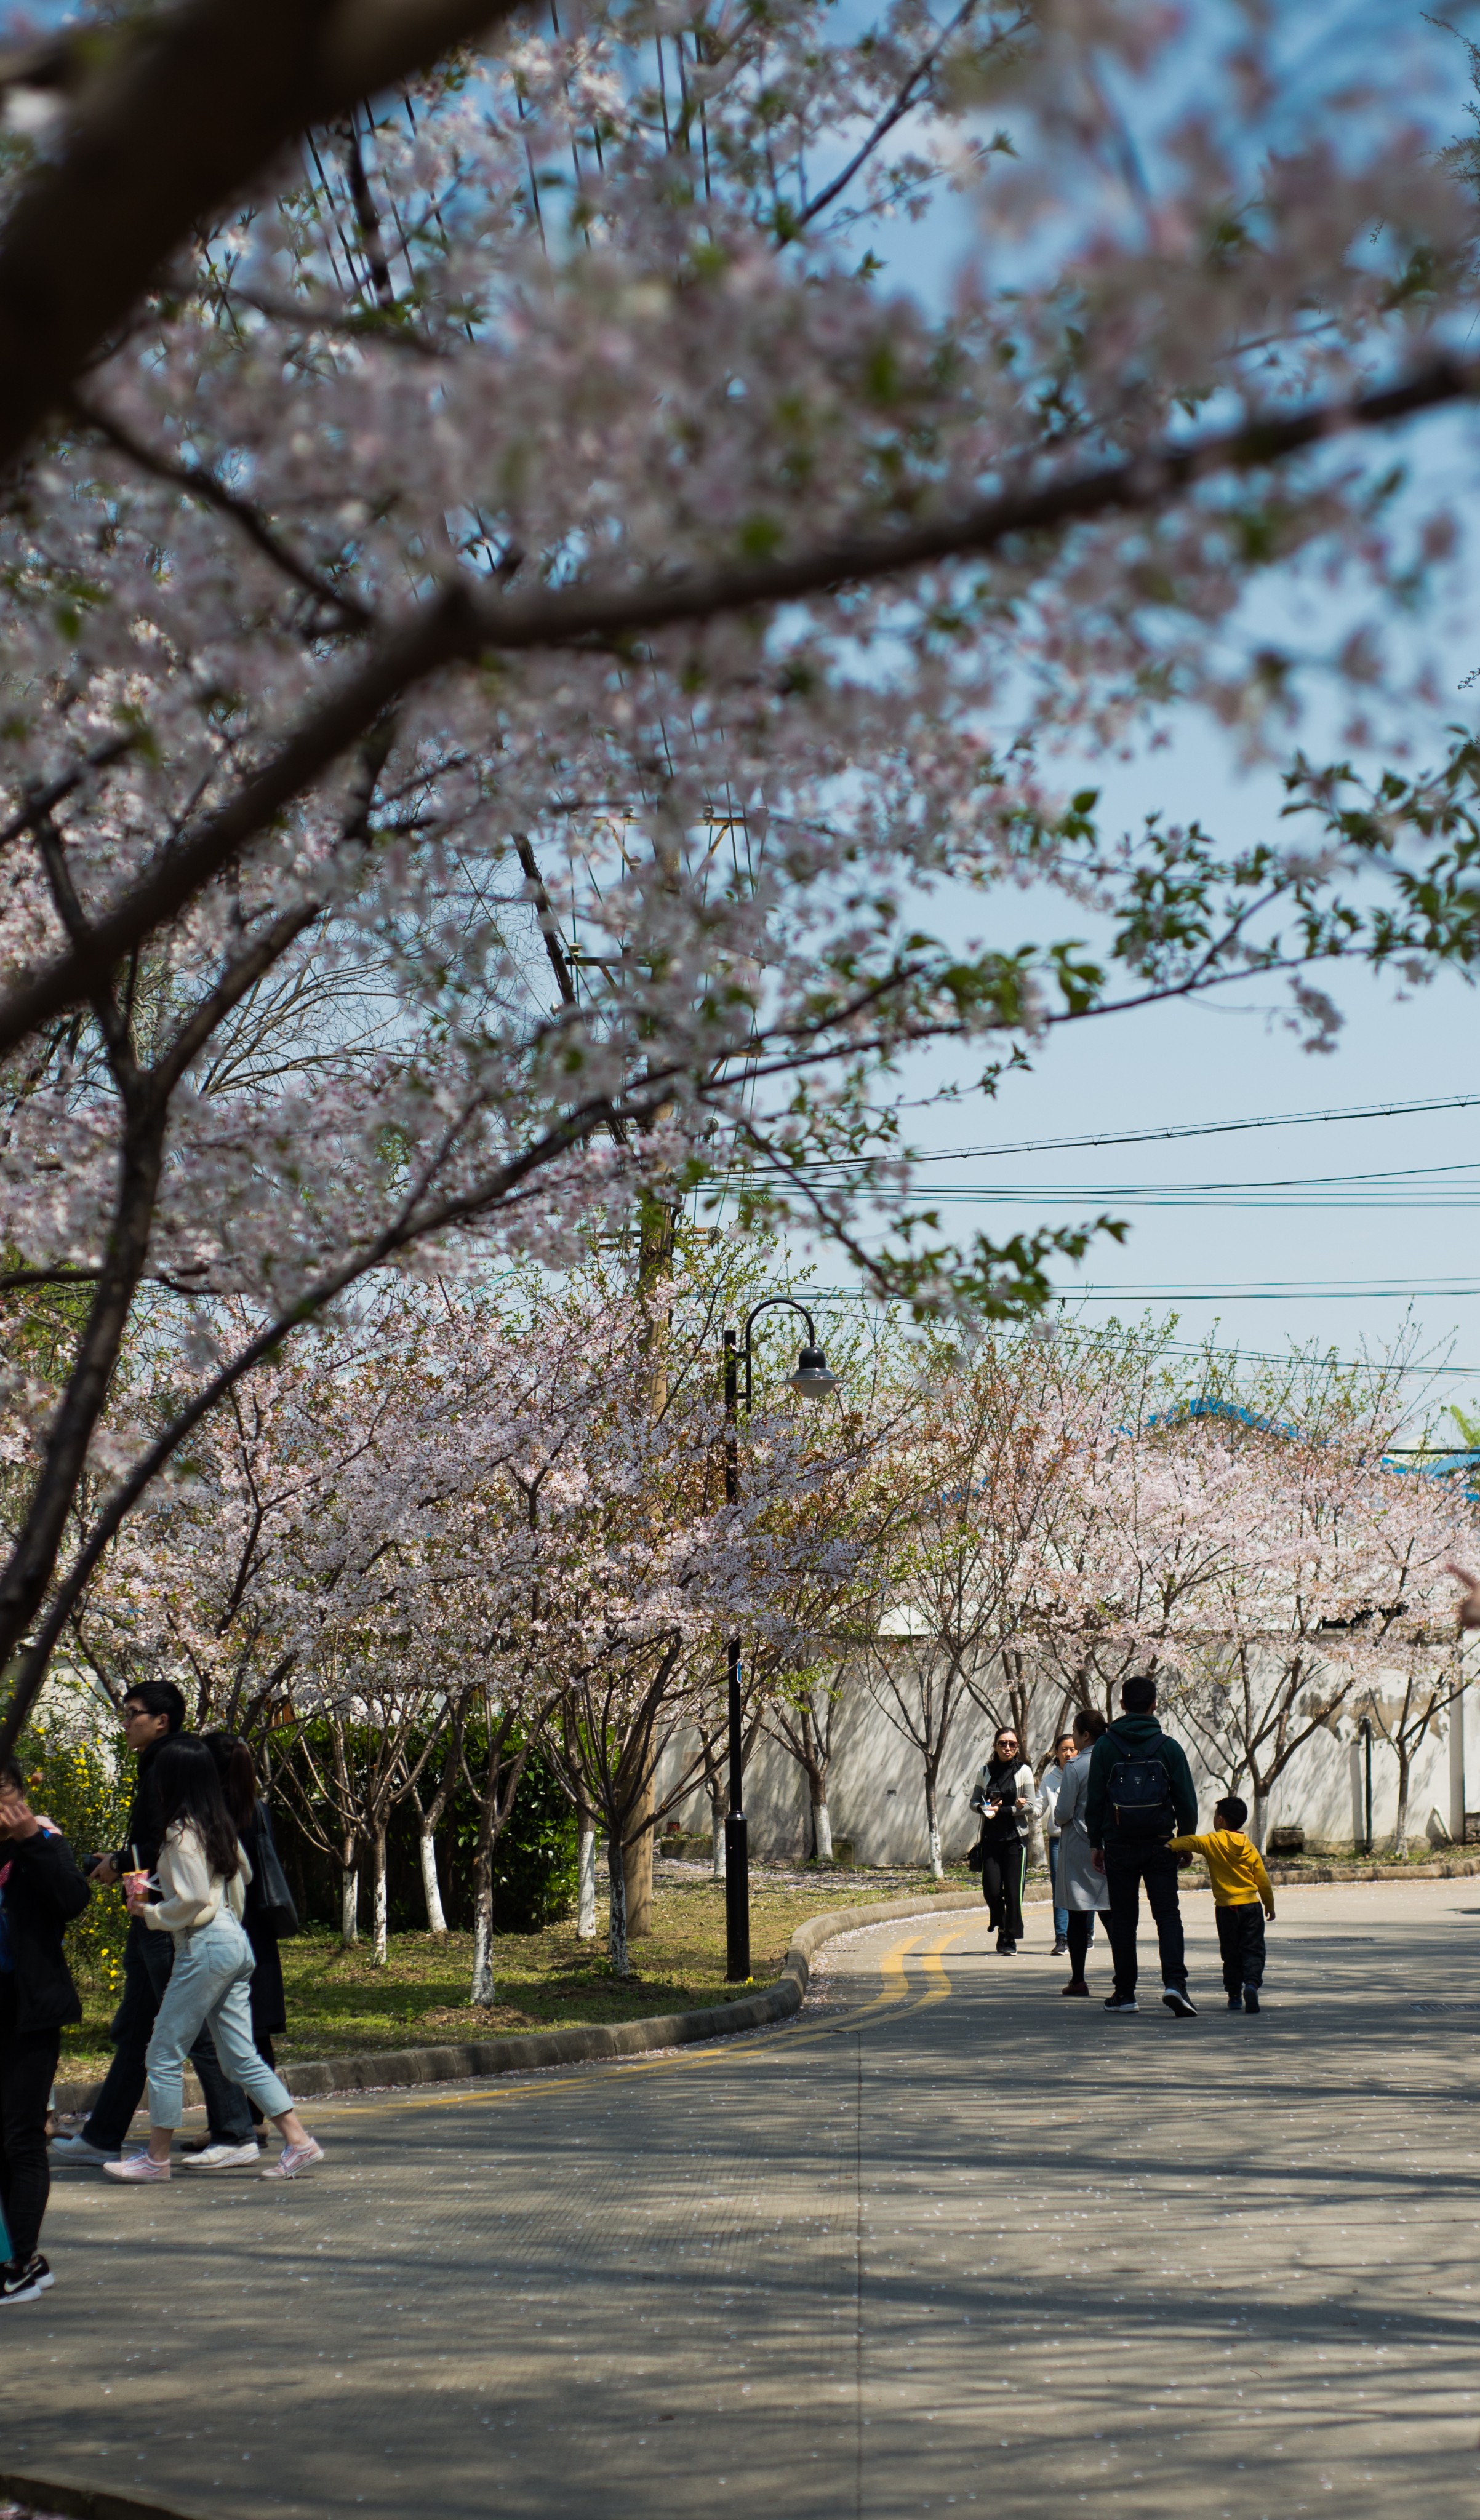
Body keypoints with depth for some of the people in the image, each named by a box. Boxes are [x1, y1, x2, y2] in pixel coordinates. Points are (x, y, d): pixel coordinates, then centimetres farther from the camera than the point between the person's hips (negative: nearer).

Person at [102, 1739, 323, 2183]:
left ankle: (157, 2158, 7)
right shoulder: (219, 1826, 13)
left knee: (164, 2054, 1)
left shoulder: (181, 1832, -12)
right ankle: (298, 2140, 3)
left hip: (204, 1946, -9)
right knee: (240, 2056, 9)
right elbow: (242, 1875, 25)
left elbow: (194, 1899, -19)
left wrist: (150, 1913, -4)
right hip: (235, 1941, 9)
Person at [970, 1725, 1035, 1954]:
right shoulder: (986, 1771, 8)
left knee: (1013, 1890, -4)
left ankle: (1010, 1938, 6)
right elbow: (974, 1801, 10)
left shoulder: (1023, 1771, -2)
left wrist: (1002, 1811, -13)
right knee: (991, 1889, -4)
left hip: (1016, 1837, -2)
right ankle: (1000, 1926, 24)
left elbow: (1030, 1806, -6)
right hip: (991, 1837, 2)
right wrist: (984, 1808, -12)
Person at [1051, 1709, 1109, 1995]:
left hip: (1078, 1846, -4)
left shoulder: (1075, 1767, -12)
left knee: (1077, 1915, 2)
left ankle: (1078, 1979, 4)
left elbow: (1064, 1813, -12)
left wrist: (1061, 1822, 9)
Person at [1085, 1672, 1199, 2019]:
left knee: (1123, 1919, 8)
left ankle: (1124, 1993, 9)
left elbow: (1094, 1799, 1)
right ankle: (1174, 1981, -17)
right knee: (1168, 1914, 1)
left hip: (1119, 1845, 0)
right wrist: (1186, 1841, 12)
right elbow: (1186, 1799, 1)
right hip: (1159, 1844, 0)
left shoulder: (1105, 1746, -1)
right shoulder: (1168, 1746, -1)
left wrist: (1096, 1843, 10)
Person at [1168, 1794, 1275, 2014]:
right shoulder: (1249, 1846, 6)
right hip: (1251, 1905, 2)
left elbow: (1191, 1843, -23)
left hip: (1226, 1907, -2)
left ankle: (1234, 1995, 9)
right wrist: (1269, 1904, 21)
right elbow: (1262, 1880, 10)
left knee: (1231, 1953, 9)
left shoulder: (1214, 1842, -4)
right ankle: (1252, 1983, -19)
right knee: (1253, 1949, 4)